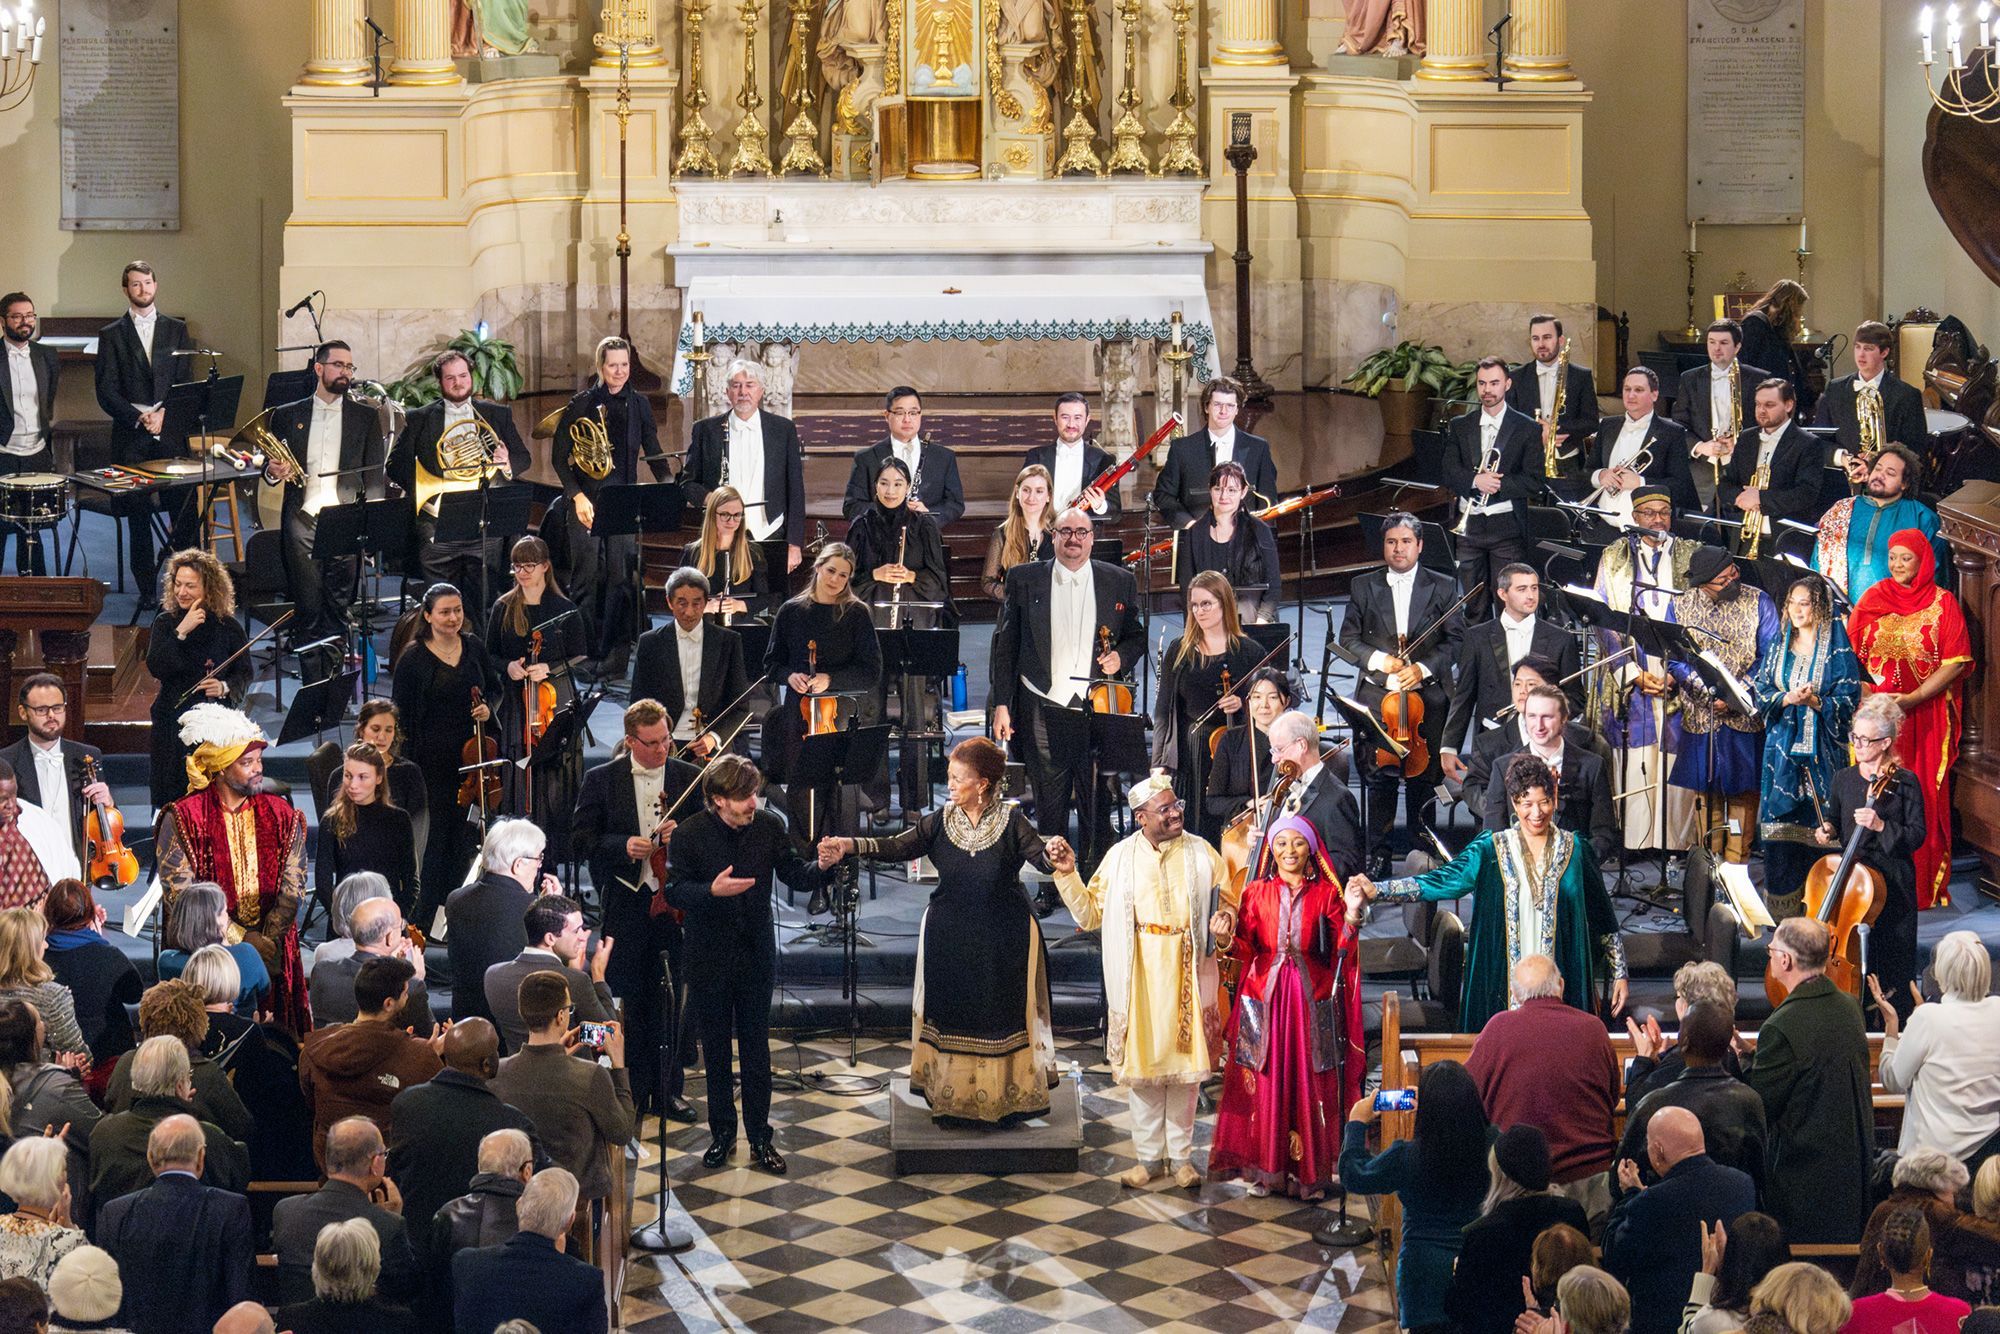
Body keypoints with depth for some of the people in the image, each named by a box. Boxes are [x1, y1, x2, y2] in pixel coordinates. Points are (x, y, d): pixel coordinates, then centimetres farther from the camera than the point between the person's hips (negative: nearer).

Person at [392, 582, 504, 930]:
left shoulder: (473, 647, 6)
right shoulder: (413, 659, -8)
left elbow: (494, 687, 19)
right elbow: (403, 715, -8)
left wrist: (488, 708, -4)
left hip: (472, 756, 5)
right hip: (434, 762, -5)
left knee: (466, 834, 10)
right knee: (436, 835, -2)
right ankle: (427, 918, 6)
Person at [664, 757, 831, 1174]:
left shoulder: (769, 827, -4)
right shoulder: (687, 835, -12)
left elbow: (795, 875, -3)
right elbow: (674, 891, -14)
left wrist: (823, 867, -24)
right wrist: (712, 891, -31)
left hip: (756, 955, 1)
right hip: (709, 959, -1)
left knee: (756, 1049, 7)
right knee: (716, 1049, 11)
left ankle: (760, 1138, 14)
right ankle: (722, 1133, 23)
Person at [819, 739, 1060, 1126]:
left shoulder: (1010, 820, -7)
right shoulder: (941, 821, -1)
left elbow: (1039, 853, -18)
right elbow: (898, 847, -9)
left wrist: (1054, 854, -43)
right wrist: (849, 846, -22)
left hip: (1004, 941, -2)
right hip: (950, 941, 2)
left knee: (1003, 1017, 4)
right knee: (950, 1014, 7)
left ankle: (1005, 1097, 17)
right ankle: (952, 1098, 18)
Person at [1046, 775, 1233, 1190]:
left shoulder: (1200, 854, 2)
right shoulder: (1121, 857, 2)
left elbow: (1228, 905, 5)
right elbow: (1091, 914, 4)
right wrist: (1067, 874, -7)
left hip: (1187, 974, 0)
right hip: (1139, 977, 0)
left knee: (1184, 1060, 4)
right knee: (1142, 1064, 4)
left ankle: (1181, 1154, 15)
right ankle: (1149, 1155, 16)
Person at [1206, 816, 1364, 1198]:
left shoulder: (1326, 894, 4)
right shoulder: (1256, 893, 6)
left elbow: (1340, 951, -4)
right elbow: (1247, 949, -1)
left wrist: (1351, 915, -20)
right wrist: (1227, 937, -21)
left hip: (1311, 1001, -1)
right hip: (1265, 999, 1)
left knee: (1309, 1084, 1)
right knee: (1265, 1083, 2)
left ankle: (1309, 1171, 10)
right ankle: (1266, 1169, 11)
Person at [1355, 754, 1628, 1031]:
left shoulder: (1576, 849, 5)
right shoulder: (1491, 850, 2)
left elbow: (1602, 917, 10)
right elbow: (1440, 882, -5)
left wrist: (1619, 972, 10)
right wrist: (1376, 890, -17)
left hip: (1564, 984, 0)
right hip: (1504, 985, 0)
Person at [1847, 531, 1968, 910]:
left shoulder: (1942, 604, 0)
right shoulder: (1872, 600, 8)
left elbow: (1955, 662, -6)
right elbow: (1850, 655, 9)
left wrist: (1912, 699, -14)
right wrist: (1865, 695, -8)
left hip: (1926, 715, -2)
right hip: (1877, 714, 2)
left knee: (1926, 800, -3)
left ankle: (1925, 885, 5)